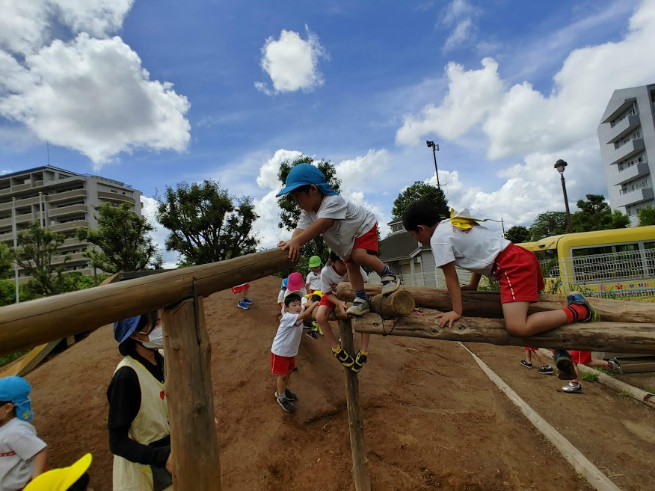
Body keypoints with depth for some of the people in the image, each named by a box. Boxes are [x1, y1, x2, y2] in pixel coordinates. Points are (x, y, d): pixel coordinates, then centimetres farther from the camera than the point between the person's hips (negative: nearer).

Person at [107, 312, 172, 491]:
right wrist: (163, 458, -33)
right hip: (145, 466, -6)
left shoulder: (162, 358, -10)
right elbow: (118, 443, -22)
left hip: (169, 447, 6)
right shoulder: (127, 376, -28)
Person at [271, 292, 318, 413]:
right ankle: (281, 397, 29)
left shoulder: (298, 315, -5)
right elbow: (305, 314, -45)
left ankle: (283, 390, 48)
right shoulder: (288, 317, -33)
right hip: (280, 351, -8)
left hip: (291, 351, 8)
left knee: (288, 371, 24)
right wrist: (315, 303, -45)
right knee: (281, 375, 9)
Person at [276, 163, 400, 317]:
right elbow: (301, 229, -29)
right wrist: (290, 243, -53)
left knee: (359, 255, -28)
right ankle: (361, 299, 7)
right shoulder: (307, 212, -12)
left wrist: (297, 241, -65)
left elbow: (320, 225, -53)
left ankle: (388, 275, -7)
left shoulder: (332, 201, -39)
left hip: (364, 226, -7)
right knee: (350, 265, 0)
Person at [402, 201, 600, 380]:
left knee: (517, 327, -19)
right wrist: (472, 286, 23)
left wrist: (456, 311, -4)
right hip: (523, 256, 11)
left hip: (512, 266, -11)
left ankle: (577, 311, -5)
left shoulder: (438, 238, -8)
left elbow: (451, 277, -8)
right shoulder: (454, 223, 18)